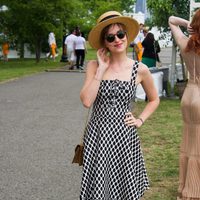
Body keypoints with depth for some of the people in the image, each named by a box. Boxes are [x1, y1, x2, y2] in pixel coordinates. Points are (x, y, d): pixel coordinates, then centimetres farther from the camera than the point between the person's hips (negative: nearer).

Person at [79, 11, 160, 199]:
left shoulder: (140, 69, -1)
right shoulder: (94, 66, -2)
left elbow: (154, 99, 15)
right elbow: (86, 101, -15)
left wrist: (140, 120, 2)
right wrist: (102, 69, -13)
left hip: (124, 135, 0)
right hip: (97, 135, 0)